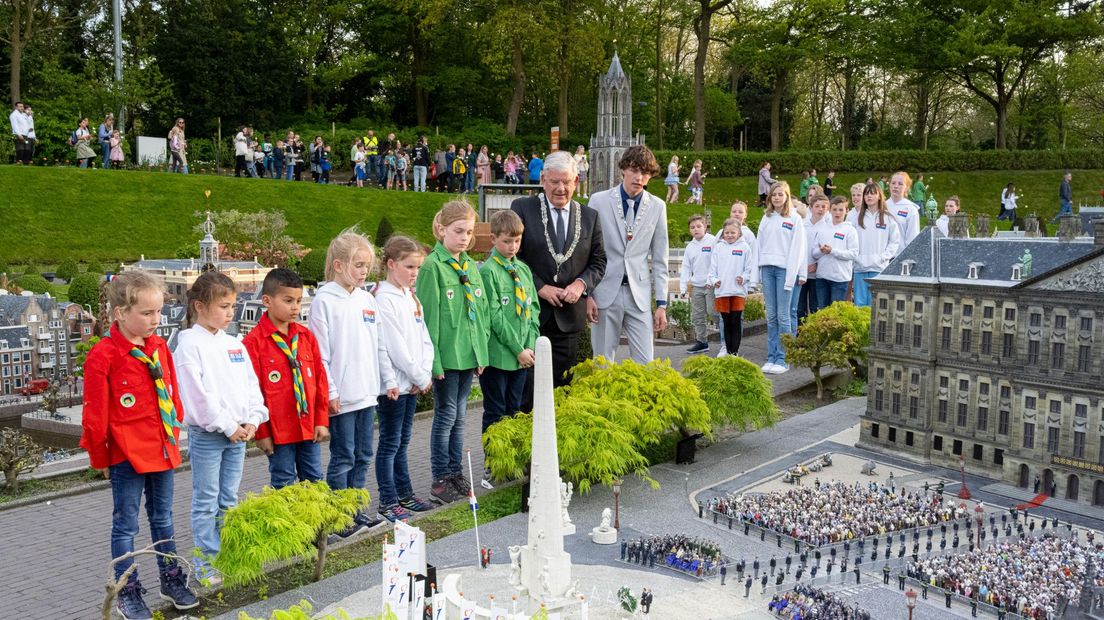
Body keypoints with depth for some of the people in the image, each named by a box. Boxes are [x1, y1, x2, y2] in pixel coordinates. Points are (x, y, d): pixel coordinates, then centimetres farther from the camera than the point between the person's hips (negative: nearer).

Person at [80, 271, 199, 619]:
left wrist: (174, 435, 13)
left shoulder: (159, 347, 3)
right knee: (126, 524, 7)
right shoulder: (103, 356, -15)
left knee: (163, 518, 18)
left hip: (162, 450, 6)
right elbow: (95, 414, -11)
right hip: (126, 455, -6)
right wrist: (101, 457, -5)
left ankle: (171, 580, 30)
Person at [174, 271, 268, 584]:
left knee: (229, 501, 14)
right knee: (206, 502, 4)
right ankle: (206, 565, 12)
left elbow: (251, 384, 10)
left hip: (239, 433, 6)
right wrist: (227, 426, -15)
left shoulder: (234, 344, 10)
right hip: (206, 434, -6)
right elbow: (198, 394, -17)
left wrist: (252, 420, -4)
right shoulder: (190, 344, -11)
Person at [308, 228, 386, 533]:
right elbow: (320, 351, -12)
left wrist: (380, 383, 13)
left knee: (362, 456, 13)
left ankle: (356, 510, 24)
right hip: (342, 395, -7)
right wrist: (330, 391, -14)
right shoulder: (325, 300, -9)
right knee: (343, 457, 0)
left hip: (367, 393, 7)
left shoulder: (367, 300, 10)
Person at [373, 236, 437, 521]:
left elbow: (424, 339, 11)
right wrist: (421, 378, -12)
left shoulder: (411, 297, 12)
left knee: (402, 442, 17)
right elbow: (395, 347, -18)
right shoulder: (384, 299, -15)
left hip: (412, 384, 8)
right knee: (390, 444, 1)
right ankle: (388, 502, 9)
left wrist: (425, 373, -3)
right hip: (394, 384, -8)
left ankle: (405, 495, 26)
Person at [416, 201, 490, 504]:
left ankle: (456, 472, 24)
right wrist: (433, 360, -16)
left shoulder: (471, 266, 11)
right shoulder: (433, 266, -10)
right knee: (446, 415, 1)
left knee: (459, 415, 14)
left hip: (468, 353, 7)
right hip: (446, 354, -6)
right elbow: (429, 316, -13)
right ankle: (441, 478, 11)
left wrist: (482, 352, 12)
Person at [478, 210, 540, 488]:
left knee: (516, 410, 13)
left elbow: (533, 309, 11)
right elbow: (495, 316, -13)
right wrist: (517, 348, -13)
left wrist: (530, 345, -1)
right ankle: (491, 468, 10)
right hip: (497, 354, -6)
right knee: (496, 413, 2)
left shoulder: (523, 269, 10)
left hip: (522, 355, 6)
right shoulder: (487, 271, -10)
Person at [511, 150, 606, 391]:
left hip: (569, 315, 3)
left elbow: (598, 261, 13)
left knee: (562, 384, 8)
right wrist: (540, 288, -12)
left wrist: (581, 283, -7)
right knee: (527, 384, 0)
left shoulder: (590, 216, 11)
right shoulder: (522, 208, 0)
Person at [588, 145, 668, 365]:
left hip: (639, 295, 1)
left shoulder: (657, 207, 6)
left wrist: (662, 303, 4)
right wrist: (586, 294, -3)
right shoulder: (599, 201, 0)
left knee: (645, 364, -1)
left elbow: (659, 260, 9)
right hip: (606, 293, -1)